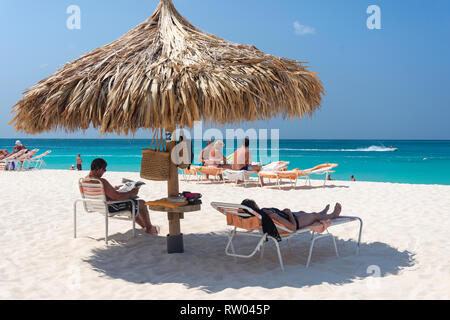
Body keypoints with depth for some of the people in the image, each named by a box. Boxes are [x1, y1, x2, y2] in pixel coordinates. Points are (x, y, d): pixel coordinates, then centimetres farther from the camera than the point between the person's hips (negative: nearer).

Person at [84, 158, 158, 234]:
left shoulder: (86, 179, -3)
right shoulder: (102, 181, -33)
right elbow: (118, 197, -31)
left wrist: (114, 188, 20)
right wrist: (131, 193, -15)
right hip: (110, 208, -10)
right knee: (142, 203, 7)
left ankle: (144, 226, 44)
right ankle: (149, 228, 28)